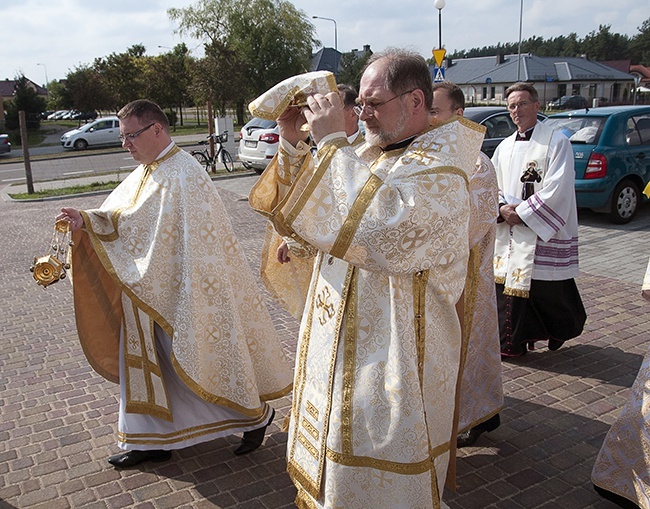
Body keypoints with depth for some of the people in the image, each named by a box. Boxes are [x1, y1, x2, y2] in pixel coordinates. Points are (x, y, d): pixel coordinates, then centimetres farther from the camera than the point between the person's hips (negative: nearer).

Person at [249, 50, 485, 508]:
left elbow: (374, 223, -36)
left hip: (391, 362, -8)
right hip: (342, 346, 8)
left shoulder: (439, 170, -18)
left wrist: (332, 142, -27)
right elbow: (293, 214, 9)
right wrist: (293, 143, -4)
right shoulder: (369, 155, 7)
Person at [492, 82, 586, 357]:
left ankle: (562, 330, 28)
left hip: (544, 234, -5)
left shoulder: (556, 141, -5)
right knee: (508, 286, 6)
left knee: (547, 290, 3)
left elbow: (557, 188, -13)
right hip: (509, 233, 5)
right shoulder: (505, 146, 13)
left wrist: (522, 212, -15)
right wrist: (502, 209, -9)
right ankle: (513, 343, 20)